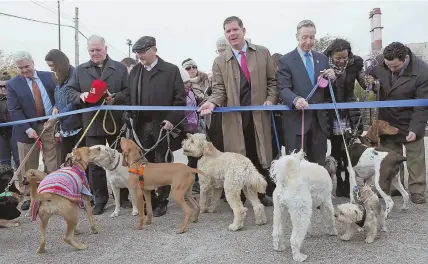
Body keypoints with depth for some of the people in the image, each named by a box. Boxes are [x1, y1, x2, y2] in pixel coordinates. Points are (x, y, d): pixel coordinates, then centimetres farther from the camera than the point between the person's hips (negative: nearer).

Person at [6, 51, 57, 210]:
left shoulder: (48, 76, 4)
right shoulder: (12, 84, -2)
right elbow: (14, 110, -7)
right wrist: (27, 129, -18)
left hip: (50, 125, 1)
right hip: (29, 129, -1)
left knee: (53, 163, 6)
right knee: (29, 166, 7)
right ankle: (30, 196, 19)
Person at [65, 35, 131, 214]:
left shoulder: (120, 68, 5)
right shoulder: (80, 70, 10)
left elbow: (129, 91, -1)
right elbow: (69, 91, 7)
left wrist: (115, 97, -19)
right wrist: (80, 96, -14)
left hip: (116, 122, -1)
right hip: (92, 123, 1)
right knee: (95, 163, 6)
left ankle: (124, 196, 23)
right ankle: (100, 199, 18)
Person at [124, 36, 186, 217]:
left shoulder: (171, 70, -1)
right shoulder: (135, 71, 13)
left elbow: (180, 99, -5)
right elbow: (130, 97, 14)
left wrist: (172, 119, -14)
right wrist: (127, 114, -2)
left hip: (162, 125, -4)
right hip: (141, 125, 4)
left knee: (162, 165, 4)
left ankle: (161, 202, 14)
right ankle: (148, 201, 18)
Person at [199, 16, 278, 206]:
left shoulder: (263, 53, 8)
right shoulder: (220, 62, 6)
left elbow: (272, 81, 9)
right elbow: (219, 89, 1)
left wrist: (271, 99, -6)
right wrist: (212, 103, -18)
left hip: (259, 114, 1)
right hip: (234, 117, 0)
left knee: (260, 155, 8)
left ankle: (263, 193, 22)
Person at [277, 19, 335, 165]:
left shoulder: (322, 58, 13)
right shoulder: (285, 60, -2)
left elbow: (327, 89, 17)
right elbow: (283, 89, -10)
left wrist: (331, 78, -6)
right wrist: (295, 99, -30)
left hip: (319, 119, 5)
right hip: (296, 120, -5)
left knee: (318, 163, 11)